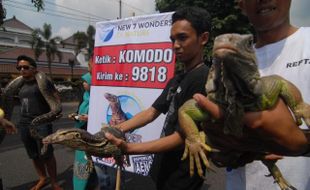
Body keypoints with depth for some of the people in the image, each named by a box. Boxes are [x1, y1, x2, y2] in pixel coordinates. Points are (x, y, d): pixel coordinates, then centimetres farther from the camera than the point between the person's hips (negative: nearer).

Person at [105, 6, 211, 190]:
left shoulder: (202, 79, -23)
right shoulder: (176, 80, 8)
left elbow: (182, 137, -24)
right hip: (165, 168, 8)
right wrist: (117, 130, -6)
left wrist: (129, 148, -29)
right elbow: (151, 112, 5)